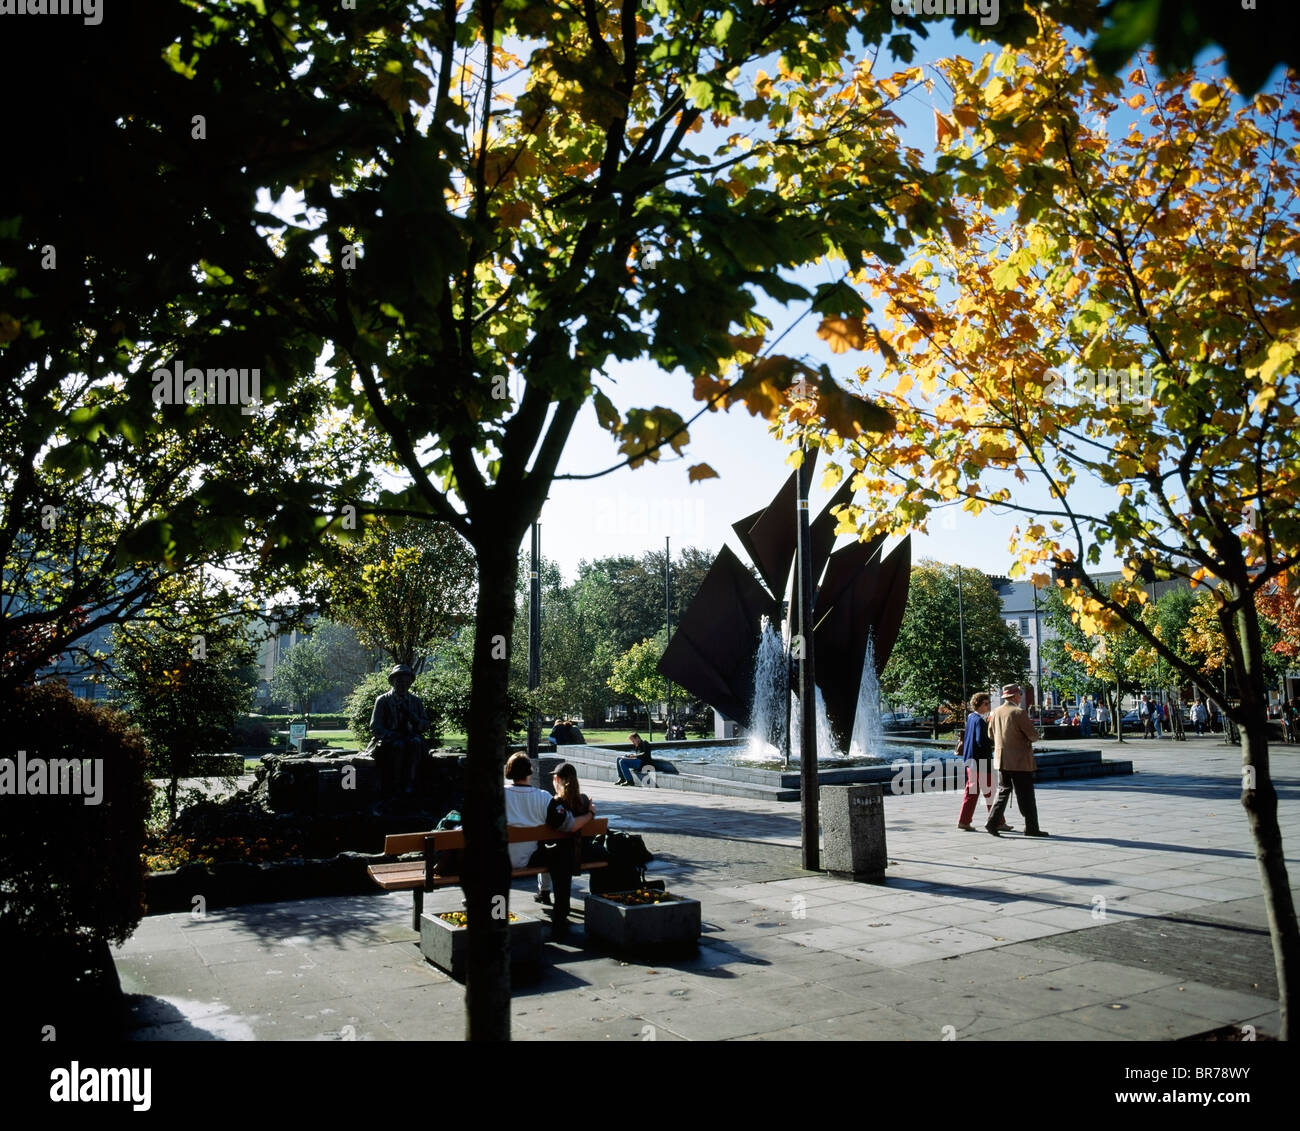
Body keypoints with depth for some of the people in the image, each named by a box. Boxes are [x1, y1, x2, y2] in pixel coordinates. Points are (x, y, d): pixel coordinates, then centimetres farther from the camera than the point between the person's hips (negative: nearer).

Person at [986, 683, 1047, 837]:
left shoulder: (996, 712, 6)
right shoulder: (1018, 712, -15)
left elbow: (991, 734, 16)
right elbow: (1033, 735, -14)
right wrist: (1033, 738, 8)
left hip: (1001, 760, 6)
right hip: (1020, 761, -6)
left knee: (1003, 792, 11)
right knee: (1026, 796, 3)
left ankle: (993, 823, 2)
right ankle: (1031, 828, 10)